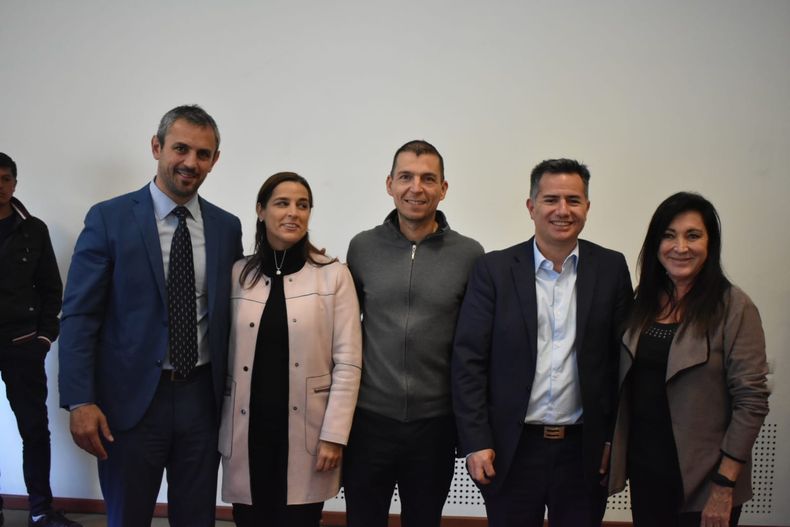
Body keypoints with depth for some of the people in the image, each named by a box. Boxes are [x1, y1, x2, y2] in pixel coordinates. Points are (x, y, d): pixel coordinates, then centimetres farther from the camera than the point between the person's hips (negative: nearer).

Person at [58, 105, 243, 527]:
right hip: (132, 398, -3)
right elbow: (79, 315, -8)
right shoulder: (109, 218, -6)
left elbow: (229, 311, 9)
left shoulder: (227, 227, 4)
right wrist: (80, 401, -14)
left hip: (202, 398, 3)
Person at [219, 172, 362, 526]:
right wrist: (216, 427, 7)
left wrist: (333, 435, -9)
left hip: (305, 435, -2)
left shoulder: (334, 275, -2)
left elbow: (347, 362, -5)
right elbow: (223, 353, 9)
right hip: (247, 433, 2)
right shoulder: (238, 275, 5)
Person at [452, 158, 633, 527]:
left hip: (584, 450, 1)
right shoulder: (494, 270, -3)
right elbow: (469, 361, -5)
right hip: (511, 450, -1)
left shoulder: (611, 269, 1)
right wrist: (476, 442, -9)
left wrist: (615, 438, 0)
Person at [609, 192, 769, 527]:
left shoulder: (734, 308, -12)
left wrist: (725, 485, -16)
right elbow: (626, 386, 8)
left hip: (700, 482, -4)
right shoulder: (643, 303, 4)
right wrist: (609, 449, 4)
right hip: (644, 469, 5)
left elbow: (751, 401, -14)